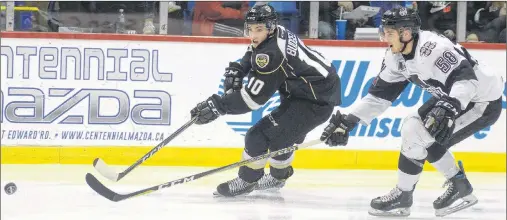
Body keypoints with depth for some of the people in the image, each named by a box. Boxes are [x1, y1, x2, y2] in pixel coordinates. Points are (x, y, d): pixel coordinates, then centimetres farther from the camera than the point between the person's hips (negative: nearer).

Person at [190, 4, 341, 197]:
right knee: (281, 133, 28)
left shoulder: (271, 54, -27)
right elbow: (252, 55, 24)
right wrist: (236, 70, 7)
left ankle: (246, 181, 8)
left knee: (260, 136, -8)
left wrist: (218, 106, -22)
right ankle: (278, 177, 47)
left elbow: (254, 97, -24)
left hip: (316, 102, -10)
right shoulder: (277, 34, 1)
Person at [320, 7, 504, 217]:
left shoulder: (433, 48, -30)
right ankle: (459, 187, 21)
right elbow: (381, 92, 4)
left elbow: (466, 78, -40)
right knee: (414, 128, 13)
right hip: (453, 97, 10)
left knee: (416, 133, -16)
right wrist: (348, 121, -1)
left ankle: (403, 196, 1)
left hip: (483, 102, -10)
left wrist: (449, 107, -56)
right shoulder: (397, 55, -2)